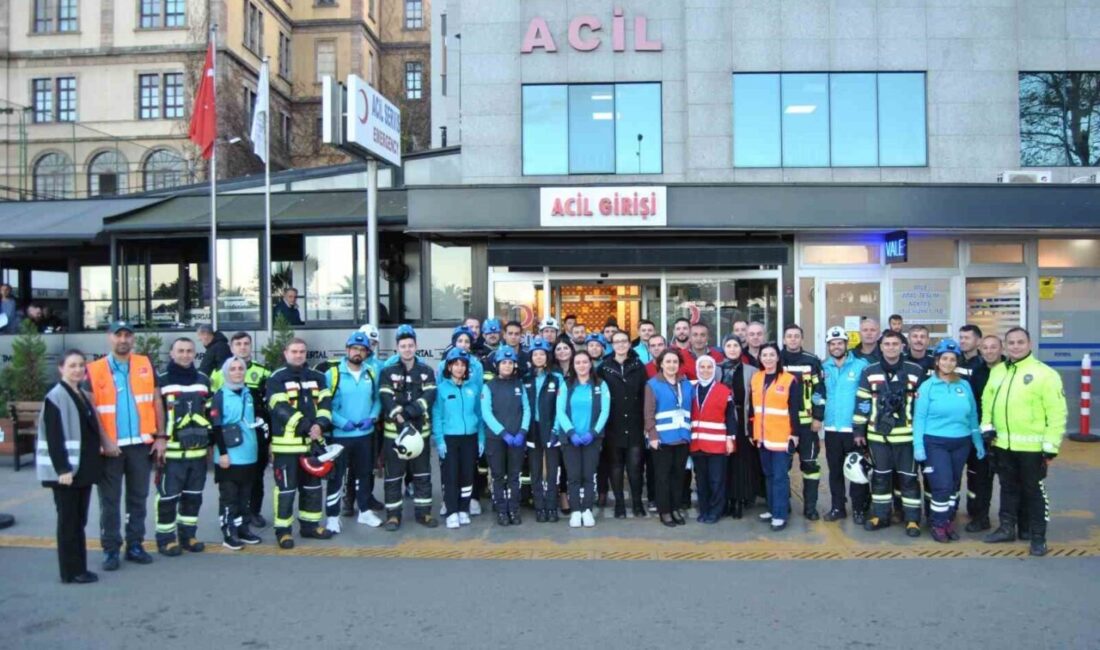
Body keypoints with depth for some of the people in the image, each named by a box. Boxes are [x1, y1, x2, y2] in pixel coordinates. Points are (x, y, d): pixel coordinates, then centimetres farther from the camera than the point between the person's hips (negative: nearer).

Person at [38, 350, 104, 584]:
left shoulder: (83, 395, 14)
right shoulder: (55, 397, -11)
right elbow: (53, 437, -16)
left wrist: (93, 464, 16)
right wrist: (63, 469, -20)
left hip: (84, 469, 8)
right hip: (65, 470, -8)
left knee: (80, 520, 12)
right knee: (68, 520, -1)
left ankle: (79, 568, 19)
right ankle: (71, 571, 7)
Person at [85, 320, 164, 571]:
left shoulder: (146, 366, 4)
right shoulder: (94, 370, -2)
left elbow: (156, 402, 6)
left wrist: (161, 436, 0)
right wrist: (104, 441, -14)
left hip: (142, 444, 2)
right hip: (111, 447, -2)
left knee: (138, 498, 11)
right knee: (110, 501, 7)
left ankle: (135, 545, 22)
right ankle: (111, 549, 17)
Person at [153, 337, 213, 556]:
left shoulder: (203, 380, 11)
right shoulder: (161, 380, -4)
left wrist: (211, 441, 16)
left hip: (198, 450, 5)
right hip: (171, 451, -5)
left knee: (194, 496, 12)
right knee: (168, 496, 2)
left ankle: (187, 534, 24)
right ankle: (166, 538, 14)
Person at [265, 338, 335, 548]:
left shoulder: (317, 377, 11)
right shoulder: (276, 378, -7)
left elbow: (326, 403, 3)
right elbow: (280, 409, -17)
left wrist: (320, 424, -15)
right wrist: (304, 425, -24)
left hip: (312, 442, 6)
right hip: (286, 443, -6)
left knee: (312, 485, 14)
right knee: (286, 487, -1)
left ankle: (310, 524, 27)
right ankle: (283, 530, 10)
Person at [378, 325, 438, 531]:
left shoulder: (426, 371, 8)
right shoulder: (388, 372, 1)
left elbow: (429, 396, -6)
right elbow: (386, 399, -10)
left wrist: (410, 411, -22)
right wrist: (400, 418, -23)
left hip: (420, 430, 2)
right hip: (394, 431, -2)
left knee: (423, 474, 10)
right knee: (394, 475, 4)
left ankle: (423, 512, 20)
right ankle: (393, 514, 15)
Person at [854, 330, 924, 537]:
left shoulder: (916, 371, 0)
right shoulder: (869, 372, 3)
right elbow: (862, 402, 4)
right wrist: (858, 430, 2)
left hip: (906, 435, -1)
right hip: (878, 434, 2)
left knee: (908, 478, 4)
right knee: (880, 476, 11)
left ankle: (912, 519, 14)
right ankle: (880, 516, 21)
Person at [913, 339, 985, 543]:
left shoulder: (964, 386, 5)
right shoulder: (927, 386, -6)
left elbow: (972, 416, 11)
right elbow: (919, 417, -8)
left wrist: (978, 442, 9)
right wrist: (918, 445, -13)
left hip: (961, 443, 4)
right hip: (935, 443, -4)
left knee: (954, 485, 12)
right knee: (942, 485, -8)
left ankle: (949, 522, 27)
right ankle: (938, 525, 9)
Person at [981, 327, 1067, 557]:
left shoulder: (1045, 374, -11)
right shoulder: (997, 371, 9)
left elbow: (1057, 412, -13)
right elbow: (987, 400, 18)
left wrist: (1051, 445, -15)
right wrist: (987, 425, 4)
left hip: (1032, 446, -5)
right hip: (1003, 444, 6)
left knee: (1034, 491, 5)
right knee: (1008, 488, 17)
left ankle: (1038, 536, 17)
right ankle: (1007, 528, 29)